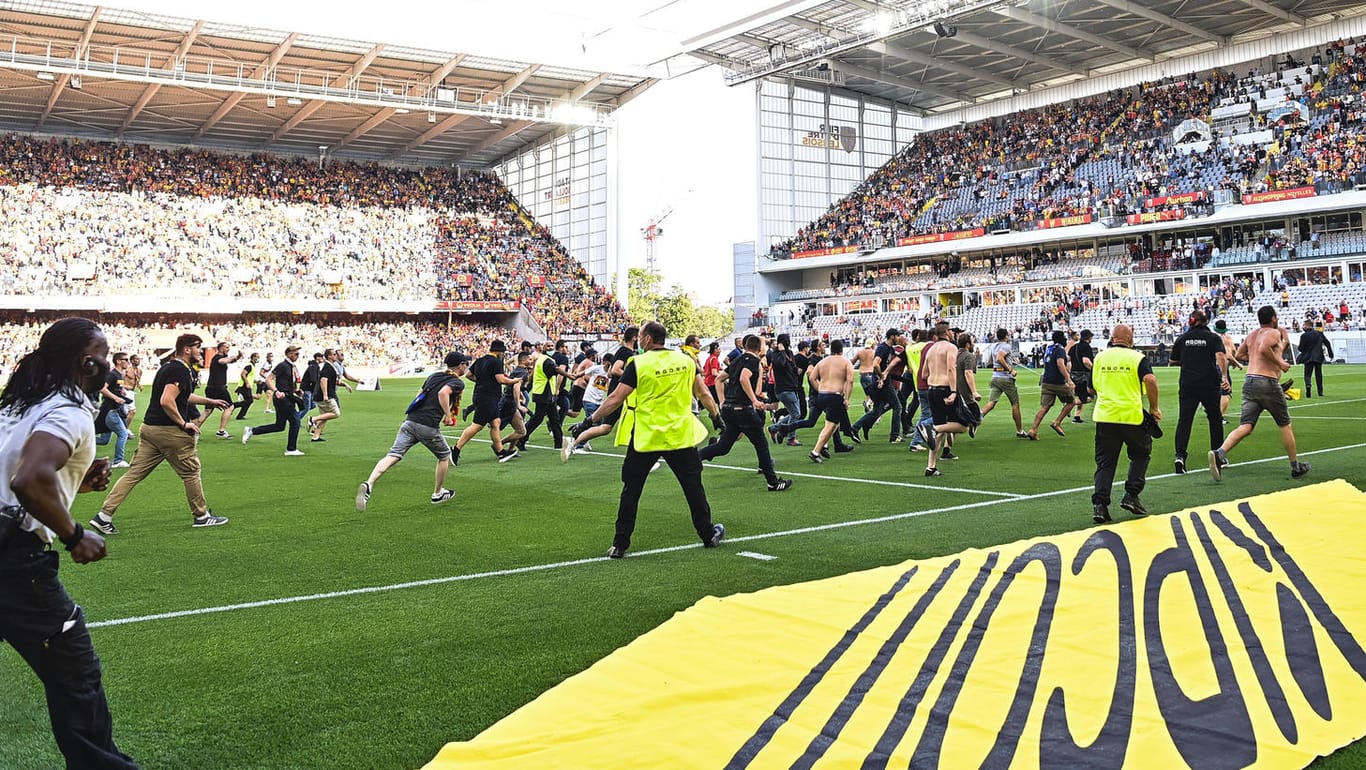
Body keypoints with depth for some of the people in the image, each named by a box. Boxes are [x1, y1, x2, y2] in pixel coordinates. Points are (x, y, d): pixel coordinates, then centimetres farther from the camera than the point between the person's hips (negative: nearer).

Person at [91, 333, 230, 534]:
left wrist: (211, 401, 38)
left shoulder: (168, 366, 18)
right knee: (191, 472, 7)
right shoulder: (180, 371, -14)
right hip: (169, 431, -9)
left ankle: (104, 516, 1)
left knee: (135, 473, 6)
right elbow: (166, 401, -25)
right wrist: (184, 423, -16)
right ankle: (201, 516, 18)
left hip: (149, 428, 9)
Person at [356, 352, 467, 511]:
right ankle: (438, 494, 31)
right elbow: (443, 393, -19)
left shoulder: (434, 376, 23)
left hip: (410, 421, 5)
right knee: (444, 456, 20)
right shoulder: (458, 382, 1)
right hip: (428, 426, -5)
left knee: (393, 456, -8)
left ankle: (369, 484, -29)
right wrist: (448, 415, -12)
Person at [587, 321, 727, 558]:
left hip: (645, 438, -3)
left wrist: (592, 420, 0)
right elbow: (703, 394, 9)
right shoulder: (686, 361, 2)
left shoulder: (638, 364, -10)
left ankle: (620, 545, 7)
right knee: (693, 486, 15)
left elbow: (616, 399, -10)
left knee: (631, 490, 6)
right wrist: (716, 415, 25)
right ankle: (709, 535, 25)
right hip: (680, 436, 3)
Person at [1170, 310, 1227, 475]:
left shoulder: (1182, 338, 7)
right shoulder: (1213, 337, 2)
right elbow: (1220, 356, -14)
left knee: (1184, 419, -3)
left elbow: (1172, 361, 14)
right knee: (1215, 419, 15)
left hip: (1187, 385, 1)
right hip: (1209, 384, -1)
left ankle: (1180, 455, -19)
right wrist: (1224, 376, -20)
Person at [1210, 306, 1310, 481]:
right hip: (1267, 382, -6)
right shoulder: (1274, 332, -4)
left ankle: (1219, 453, -29)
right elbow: (1264, 348, -24)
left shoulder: (1252, 334, 18)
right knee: (1285, 425, 12)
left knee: (1245, 427, -4)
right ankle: (1296, 467, 23)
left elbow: (1238, 355, 23)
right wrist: (1280, 363, -13)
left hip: (1249, 381, 6)